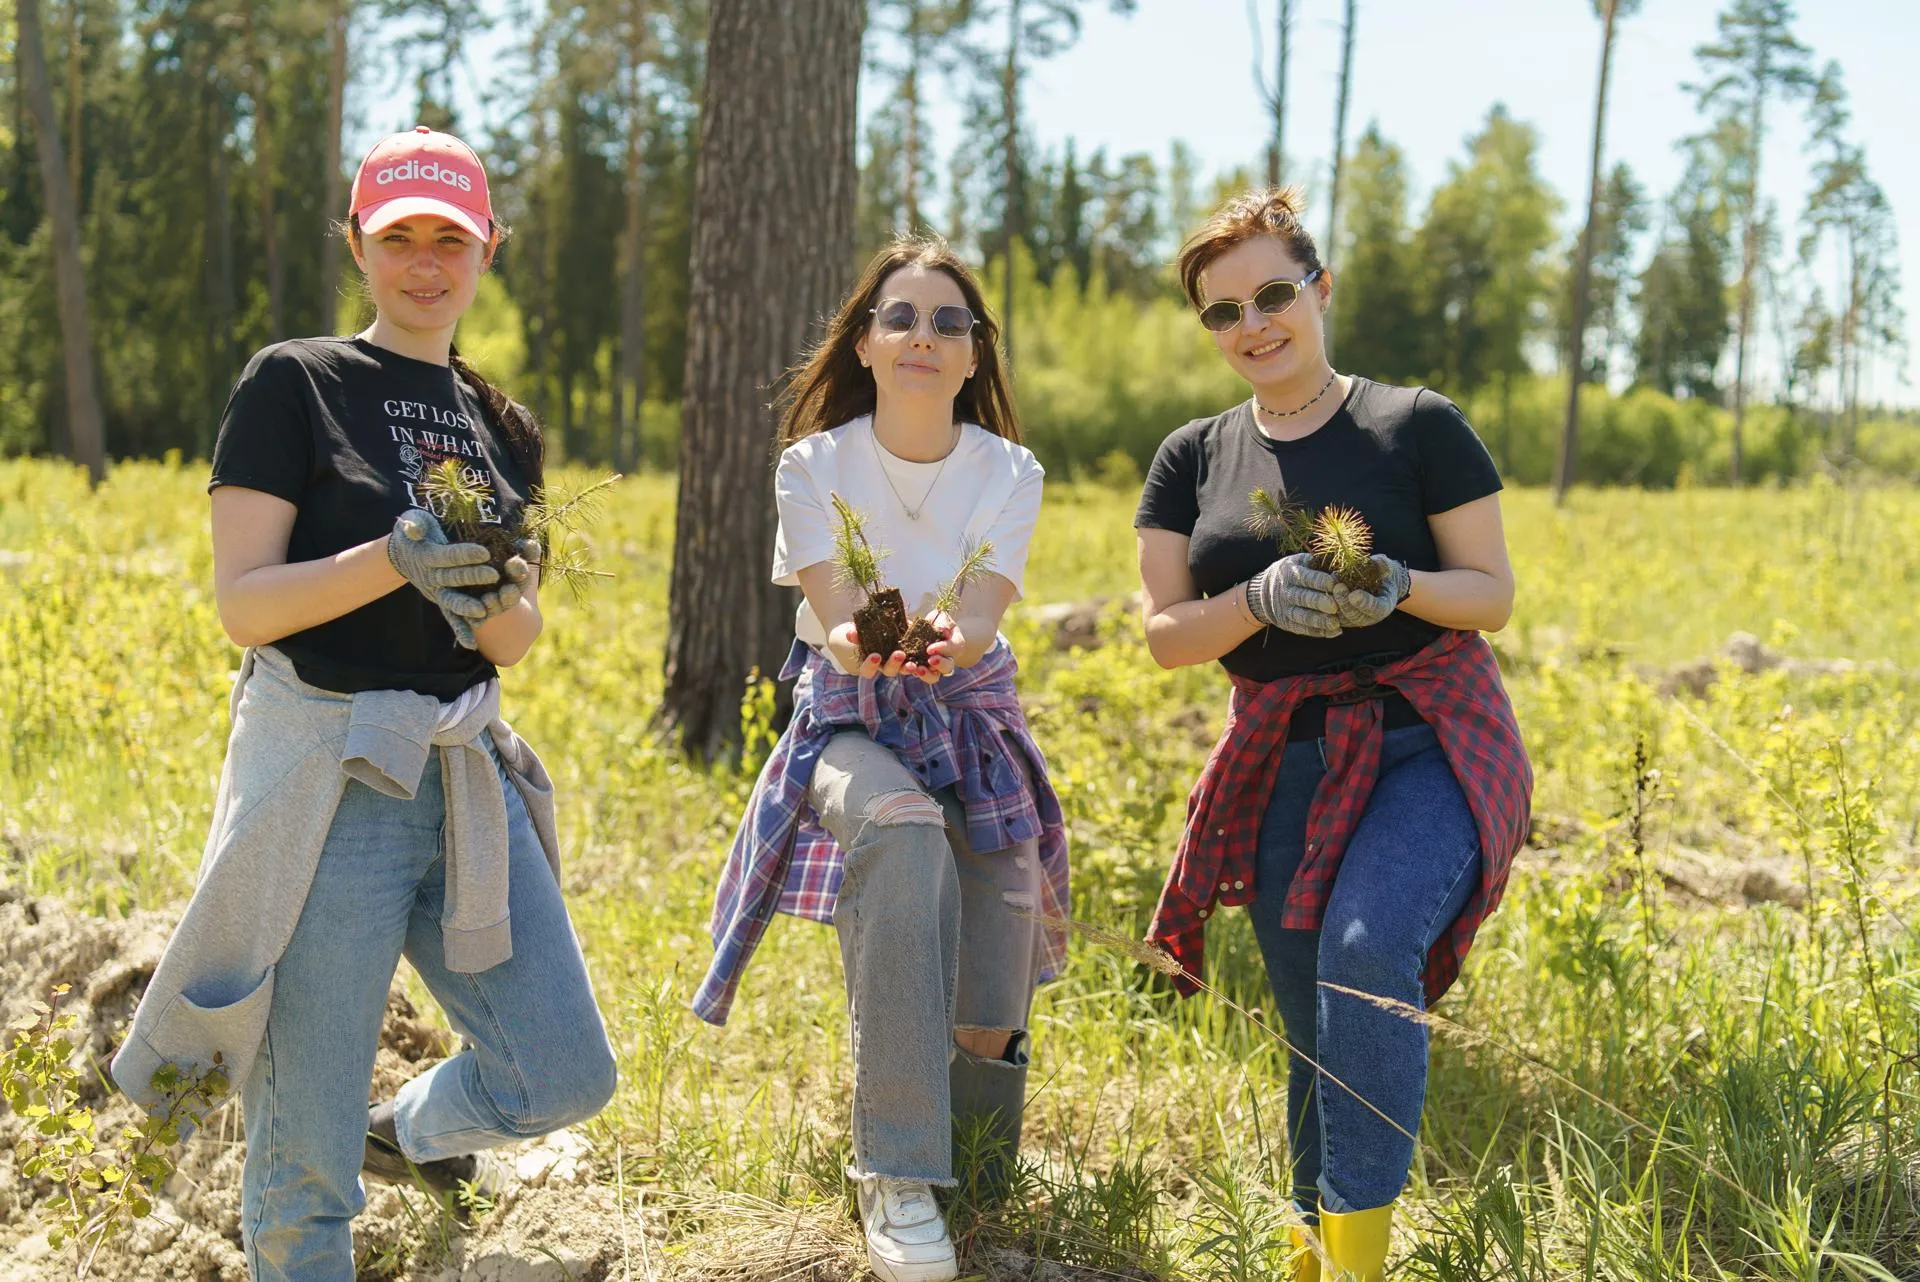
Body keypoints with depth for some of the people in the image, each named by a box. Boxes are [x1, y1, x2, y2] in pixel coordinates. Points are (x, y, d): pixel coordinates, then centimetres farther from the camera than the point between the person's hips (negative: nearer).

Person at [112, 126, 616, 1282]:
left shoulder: (499, 426, 14)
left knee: (567, 1075, 6)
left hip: (467, 774, 6)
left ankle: (411, 1129, 37)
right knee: (306, 1151, 0)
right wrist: (394, 559, -24)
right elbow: (242, 604, -10)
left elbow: (520, 638, 12)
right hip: (325, 780, -5)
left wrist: (494, 602, -11)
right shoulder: (294, 384, -3)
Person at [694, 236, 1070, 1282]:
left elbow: (980, 622, -15)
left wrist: (944, 640, -40)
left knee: (987, 1032, -10)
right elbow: (835, 624, -17)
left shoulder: (1009, 474, -1)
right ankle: (895, 1176, -34)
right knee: (904, 827, -40)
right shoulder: (815, 466, -5)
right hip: (851, 724, -2)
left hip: (972, 724, 2)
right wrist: (862, 643, -41)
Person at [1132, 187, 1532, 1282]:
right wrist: (1262, 598, -18)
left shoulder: (1419, 426, -3)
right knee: (1312, 1026, 8)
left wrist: (1399, 589, -22)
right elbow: (1167, 635, 3)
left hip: (1428, 744, -4)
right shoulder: (1193, 459, 8)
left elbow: (1495, 595, -1)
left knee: (1366, 949, -29)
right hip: (1285, 766, 4)